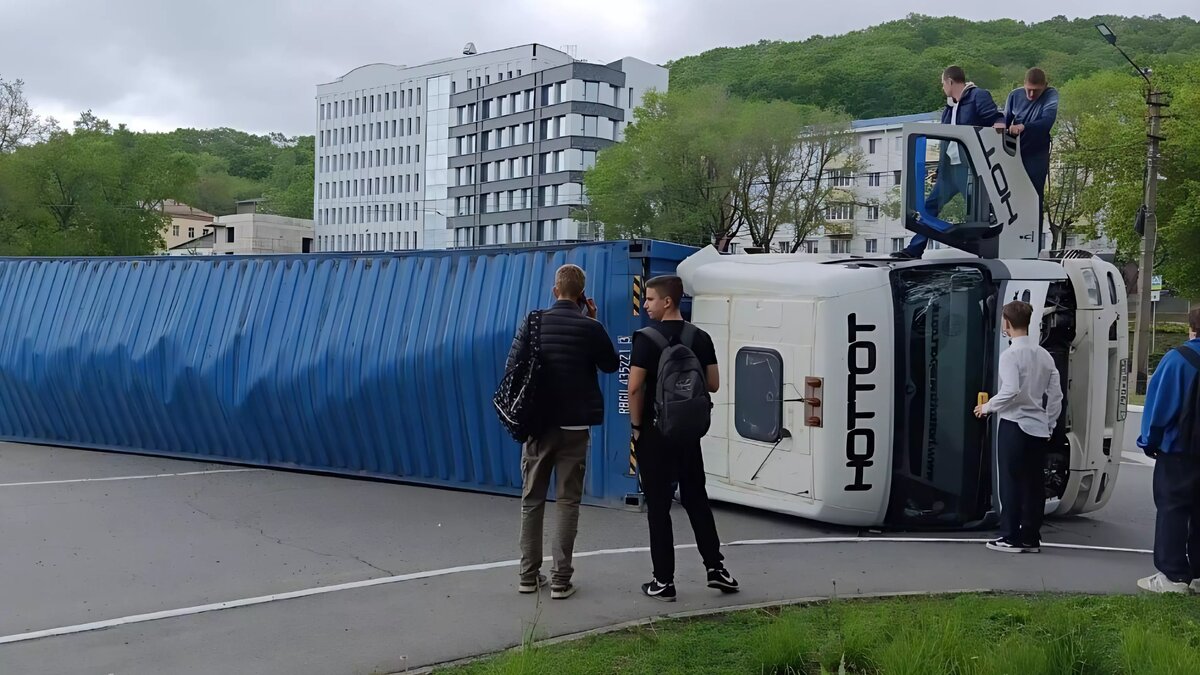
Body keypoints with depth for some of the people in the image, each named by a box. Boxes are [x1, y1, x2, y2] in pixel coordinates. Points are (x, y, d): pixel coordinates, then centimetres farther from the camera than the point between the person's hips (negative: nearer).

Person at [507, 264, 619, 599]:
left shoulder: (533, 323, -3)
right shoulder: (590, 328, -8)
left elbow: (512, 365, 0)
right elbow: (610, 365, 7)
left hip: (537, 423, 2)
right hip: (574, 426, -2)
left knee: (532, 499, 12)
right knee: (568, 502, 4)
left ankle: (529, 575, 16)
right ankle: (561, 579, 3)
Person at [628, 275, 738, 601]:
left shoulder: (646, 339, -13)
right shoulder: (700, 338, 2)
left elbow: (635, 388, -17)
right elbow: (713, 384, 3)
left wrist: (636, 425, -6)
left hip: (654, 432, -5)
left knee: (658, 507, 2)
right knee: (696, 499, 17)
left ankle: (663, 582, 6)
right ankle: (716, 568, 18)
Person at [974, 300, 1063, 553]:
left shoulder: (1011, 355, -12)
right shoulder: (1044, 355, 8)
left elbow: (1011, 392, -22)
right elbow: (1056, 395, 8)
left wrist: (988, 407, -7)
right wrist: (1049, 424, 16)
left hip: (1014, 426, -6)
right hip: (1038, 428, 6)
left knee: (1011, 482, 1)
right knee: (1033, 484, 8)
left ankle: (1011, 538, 5)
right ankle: (1030, 538, 13)